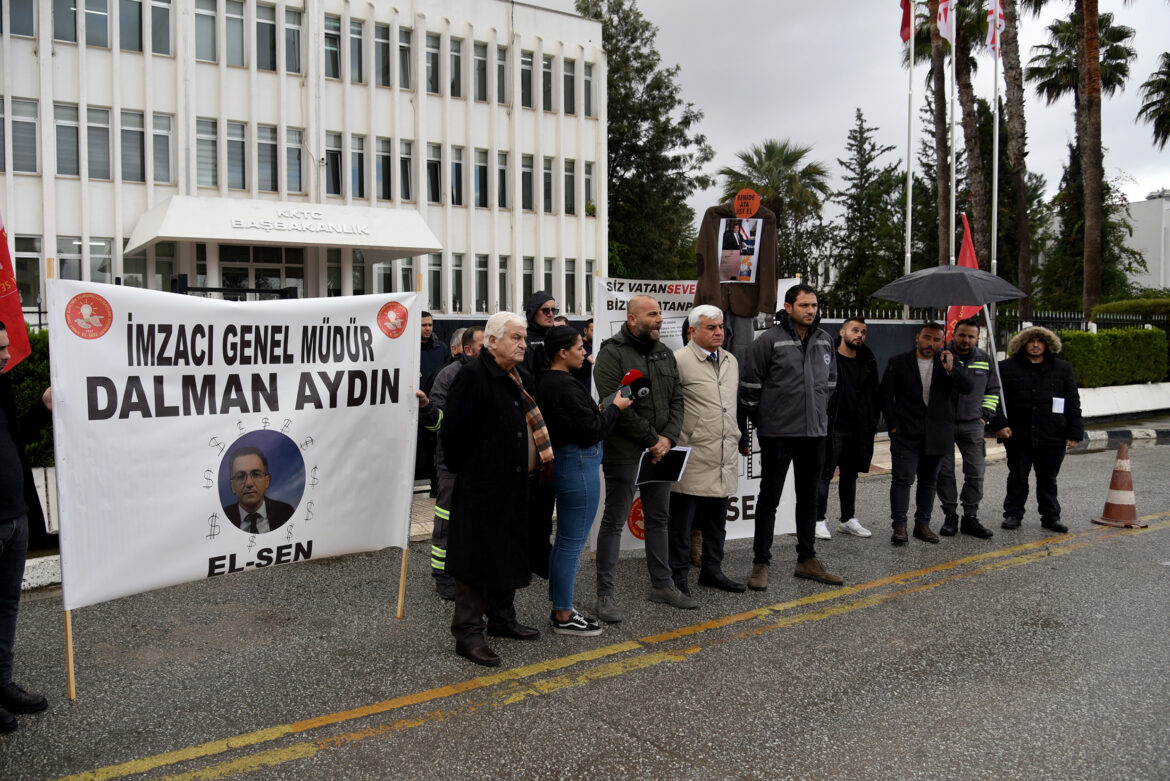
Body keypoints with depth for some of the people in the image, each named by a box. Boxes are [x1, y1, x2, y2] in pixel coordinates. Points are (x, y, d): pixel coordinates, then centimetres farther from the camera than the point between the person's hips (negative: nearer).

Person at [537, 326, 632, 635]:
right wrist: (615, 407, -6)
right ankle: (564, 616, 10)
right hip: (578, 465, -11)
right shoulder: (565, 386, -21)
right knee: (572, 543, -1)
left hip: (563, 461, 11)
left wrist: (601, 410, 5)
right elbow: (591, 432, -19)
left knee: (564, 540, 18)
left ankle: (560, 608, 29)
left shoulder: (546, 381, 10)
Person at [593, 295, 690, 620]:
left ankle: (662, 584, 29)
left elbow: (677, 399, 10)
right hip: (623, 453, -7)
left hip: (661, 451, 7)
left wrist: (668, 438, -6)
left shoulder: (664, 353, 13)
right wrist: (652, 439, -15)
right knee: (614, 521, 0)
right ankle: (606, 593, 9)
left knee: (658, 518, 16)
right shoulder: (612, 353, -10)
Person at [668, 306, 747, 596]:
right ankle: (678, 575, 14)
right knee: (682, 520, 2)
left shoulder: (731, 361, 15)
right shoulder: (679, 360, -10)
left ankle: (712, 570, 29)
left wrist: (739, 438, 24)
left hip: (725, 458, 7)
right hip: (692, 458, -7)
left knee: (717, 520, 16)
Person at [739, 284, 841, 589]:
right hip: (778, 434, -6)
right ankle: (760, 563, 11)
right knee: (769, 498, 2)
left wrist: (819, 413, 16)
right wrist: (759, 420, -2)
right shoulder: (770, 340, -11)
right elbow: (749, 383, -8)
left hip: (815, 432, 6)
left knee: (809, 498, 14)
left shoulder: (825, 341, 8)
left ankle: (807, 560, 26)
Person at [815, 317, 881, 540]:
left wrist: (872, 420, 7)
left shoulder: (868, 362, 11)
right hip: (832, 427, -6)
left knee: (850, 474, 14)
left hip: (857, 429, 6)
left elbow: (875, 394, 16)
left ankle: (848, 519, 24)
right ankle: (819, 521, 5)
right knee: (824, 474, -2)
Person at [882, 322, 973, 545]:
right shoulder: (898, 363, 2)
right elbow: (886, 395, 3)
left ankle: (922, 524, 20)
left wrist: (951, 370, -19)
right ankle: (899, 525, -4)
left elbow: (967, 388, -4)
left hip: (937, 434, 3)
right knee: (903, 478, -8)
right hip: (906, 433, -3)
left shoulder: (949, 362, 8)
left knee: (929, 481, 10)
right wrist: (893, 424, -4)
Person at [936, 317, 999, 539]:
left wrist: (985, 416, 8)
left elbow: (993, 390, 17)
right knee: (945, 471, 2)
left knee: (975, 472, 2)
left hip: (972, 425, 3)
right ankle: (950, 516, 14)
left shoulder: (985, 360, 8)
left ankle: (970, 518, 13)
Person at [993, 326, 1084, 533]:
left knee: (1048, 478, 10)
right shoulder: (1007, 368, 3)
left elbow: (1073, 402, 8)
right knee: (1017, 476, 9)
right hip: (1018, 436, -1)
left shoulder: (1062, 368, 8)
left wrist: (1074, 432, 2)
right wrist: (999, 424, -10)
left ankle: (1051, 516, 21)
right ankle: (1013, 514, 20)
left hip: (1052, 437, 1)